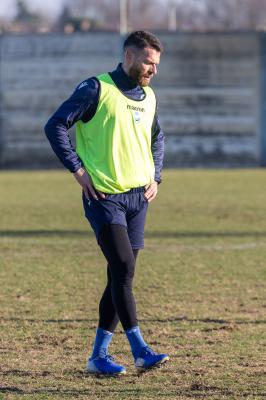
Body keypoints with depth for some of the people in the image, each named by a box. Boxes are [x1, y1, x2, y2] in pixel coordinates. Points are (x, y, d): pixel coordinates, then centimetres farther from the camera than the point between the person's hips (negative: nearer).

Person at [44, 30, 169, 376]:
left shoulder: (148, 97, 13)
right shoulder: (97, 89, -8)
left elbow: (157, 138, 30)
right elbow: (55, 126, -9)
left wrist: (155, 176, 15)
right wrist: (78, 170, -12)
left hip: (138, 197, 7)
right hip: (104, 196, -7)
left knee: (121, 276, 6)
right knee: (123, 267, -16)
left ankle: (99, 356, 13)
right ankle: (140, 351, -14)